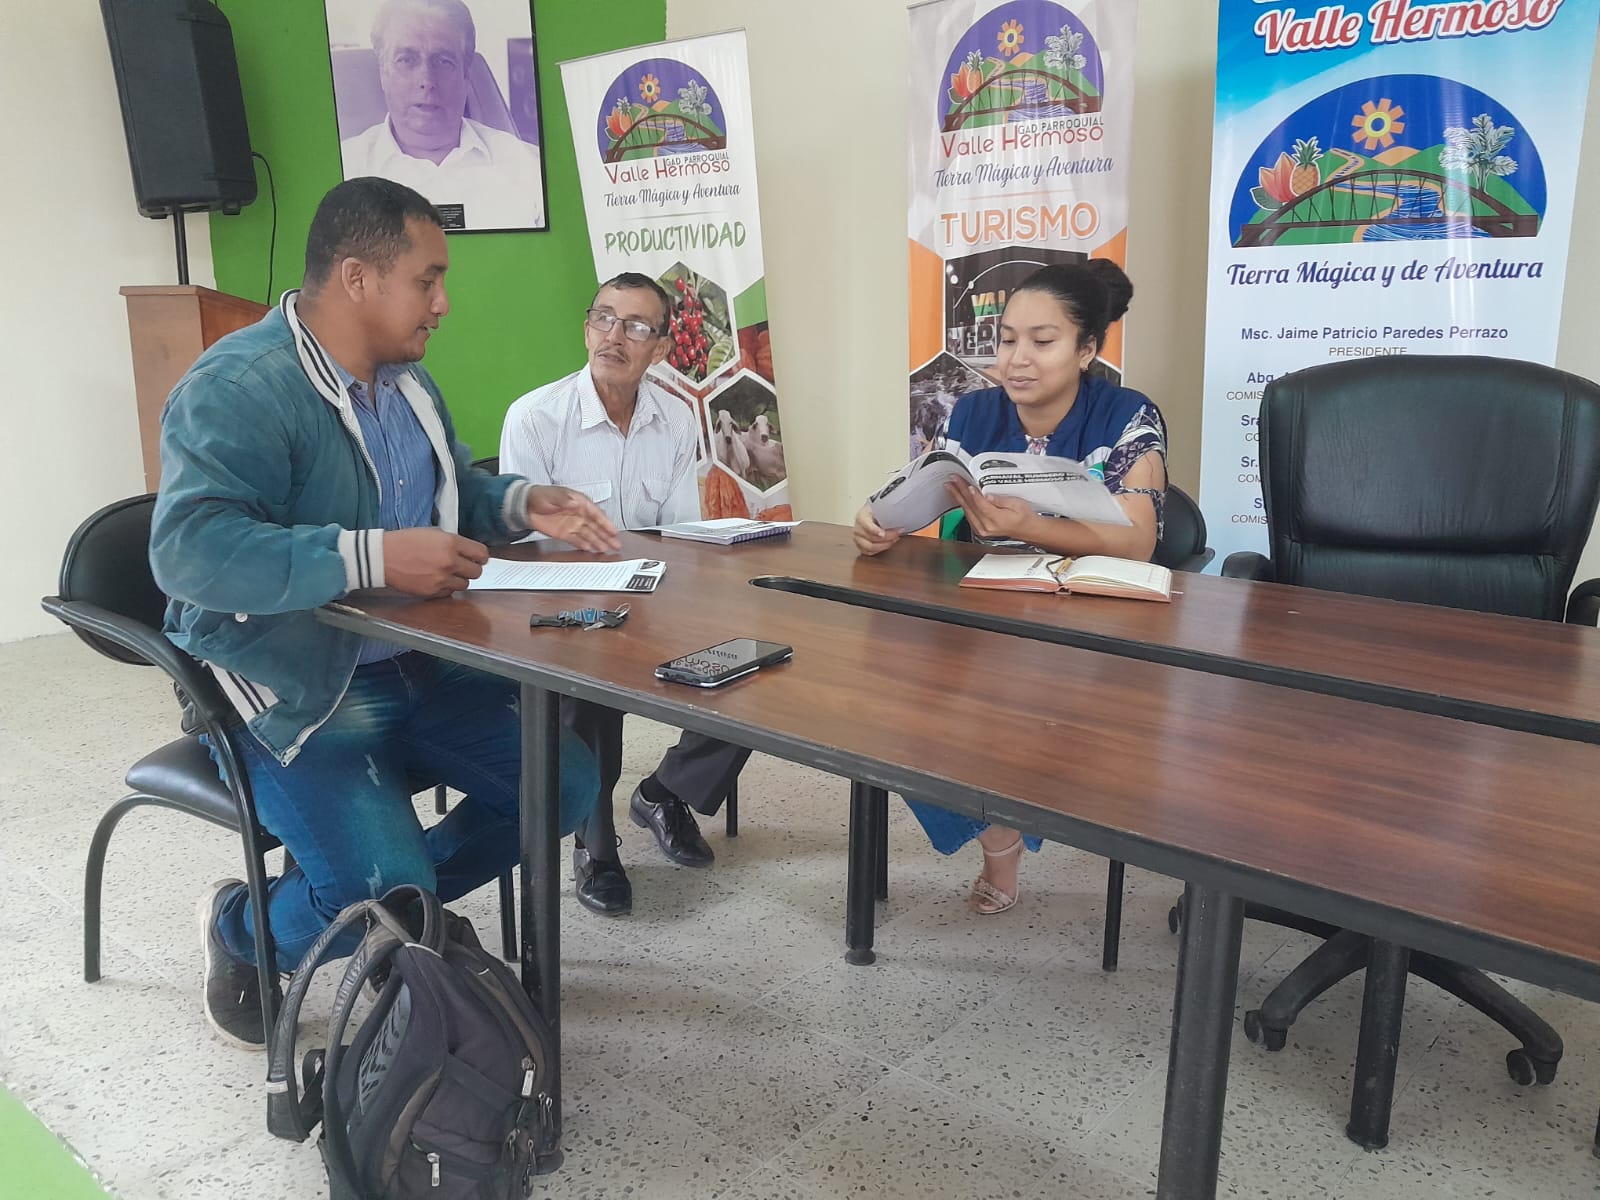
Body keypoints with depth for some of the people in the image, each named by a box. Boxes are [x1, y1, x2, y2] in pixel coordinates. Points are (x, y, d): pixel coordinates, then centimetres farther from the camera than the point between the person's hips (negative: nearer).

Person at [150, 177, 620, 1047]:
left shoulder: (405, 379, 10)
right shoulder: (237, 389, -18)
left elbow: (456, 486, 26)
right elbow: (189, 549, -31)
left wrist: (525, 505, 4)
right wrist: (373, 557, -37)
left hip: (414, 667, 8)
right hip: (291, 691, -8)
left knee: (565, 781, 0)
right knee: (386, 886, -22)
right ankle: (240, 930, 14)